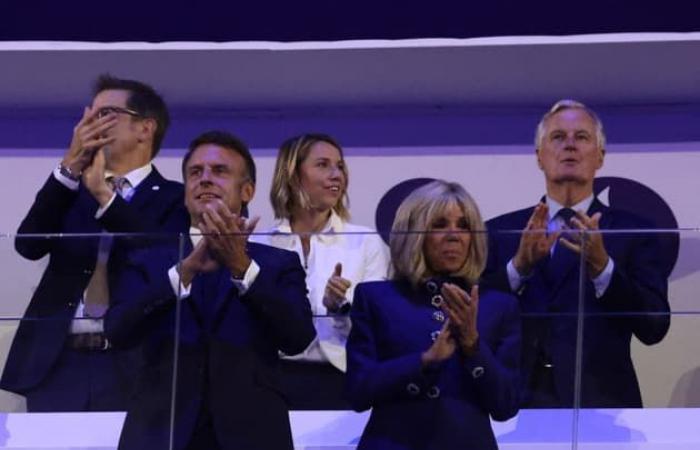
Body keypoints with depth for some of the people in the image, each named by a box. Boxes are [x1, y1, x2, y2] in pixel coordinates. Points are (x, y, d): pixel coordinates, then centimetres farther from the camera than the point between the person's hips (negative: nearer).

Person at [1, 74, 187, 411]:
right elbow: (29, 245, 0)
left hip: (132, 367, -3)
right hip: (57, 365, 3)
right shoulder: (70, 189, 17)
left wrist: (104, 193, -16)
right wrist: (70, 166, -8)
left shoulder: (174, 199, 6)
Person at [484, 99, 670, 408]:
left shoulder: (633, 232, 7)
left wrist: (602, 268, -18)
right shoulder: (499, 231, 12)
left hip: (599, 405, -1)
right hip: (517, 404, 1)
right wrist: (519, 265, -13)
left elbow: (654, 328, -4)